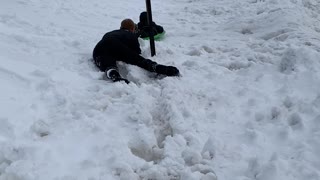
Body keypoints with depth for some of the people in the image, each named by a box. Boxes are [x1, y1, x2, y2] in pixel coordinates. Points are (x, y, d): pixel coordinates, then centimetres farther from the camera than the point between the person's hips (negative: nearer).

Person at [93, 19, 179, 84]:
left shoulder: (108, 34, 43)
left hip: (99, 50, 3)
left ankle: (116, 77, -59)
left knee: (108, 65, -26)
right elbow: (137, 52, 21)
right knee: (139, 60, -8)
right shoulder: (131, 35, 29)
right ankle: (163, 69, -29)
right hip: (117, 47, -3)